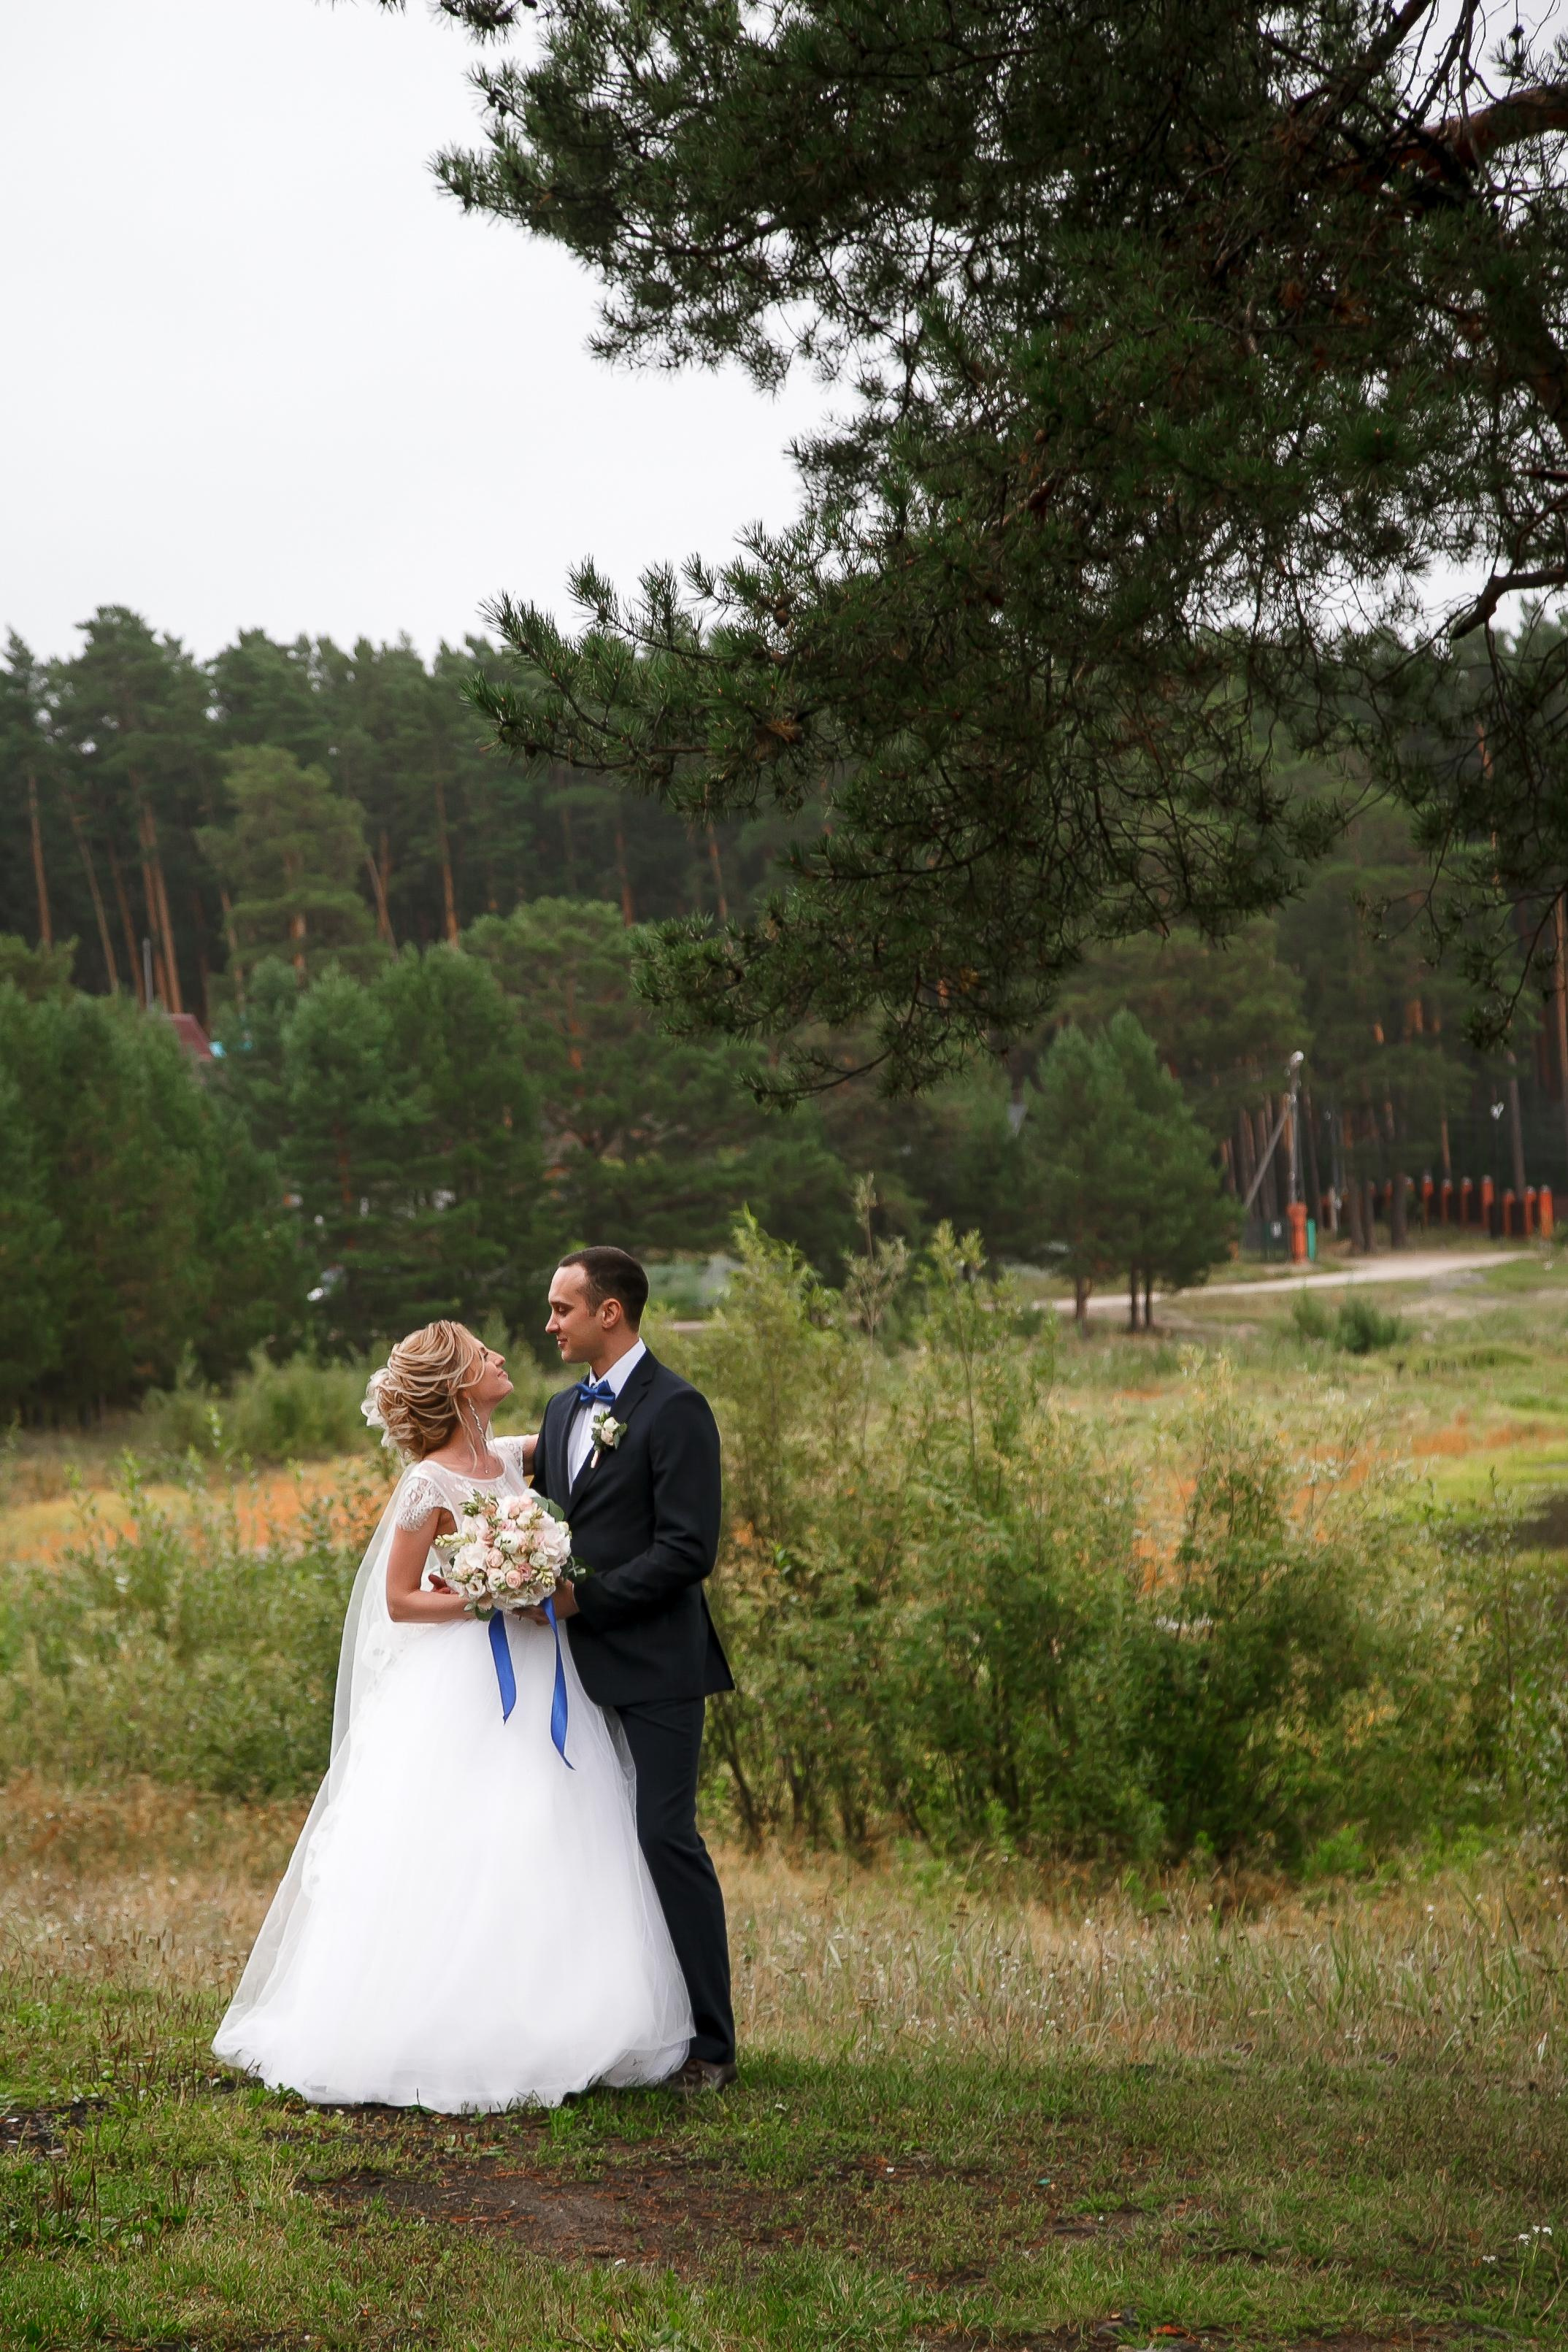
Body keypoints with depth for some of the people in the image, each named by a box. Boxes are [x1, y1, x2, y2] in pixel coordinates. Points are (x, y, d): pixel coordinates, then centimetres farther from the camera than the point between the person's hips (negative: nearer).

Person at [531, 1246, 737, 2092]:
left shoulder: (675, 1409, -10)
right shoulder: (563, 1410, 16)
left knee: (665, 1840, -8)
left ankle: (707, 2043, -1)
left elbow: (687, 1549, -16)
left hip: (654, 1669, -8)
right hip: (581, 1665, 8)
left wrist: (582, 1598, -17)